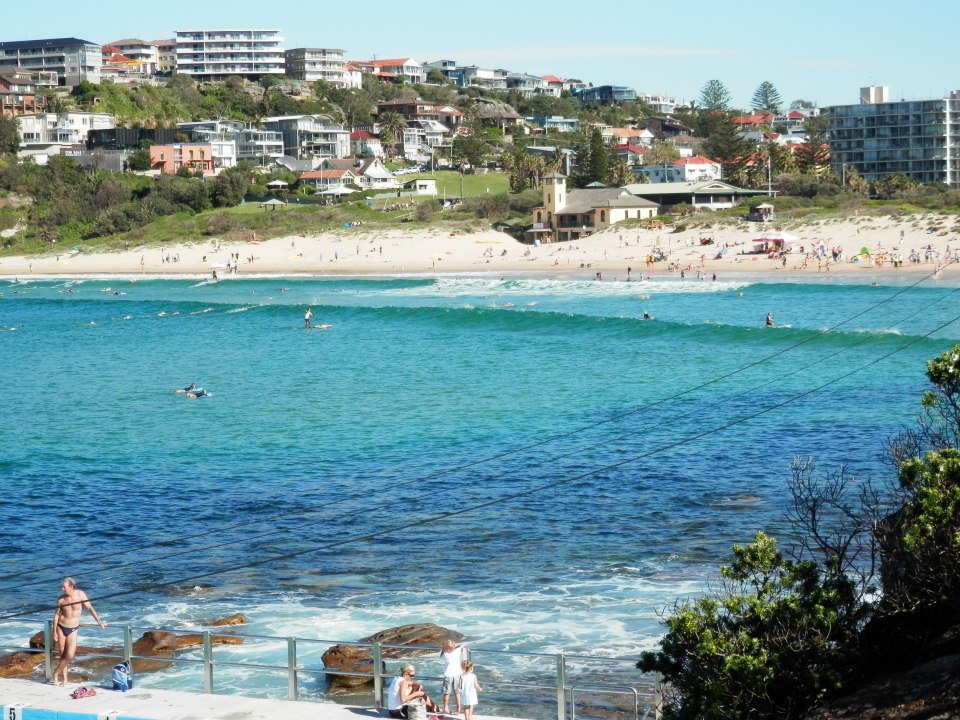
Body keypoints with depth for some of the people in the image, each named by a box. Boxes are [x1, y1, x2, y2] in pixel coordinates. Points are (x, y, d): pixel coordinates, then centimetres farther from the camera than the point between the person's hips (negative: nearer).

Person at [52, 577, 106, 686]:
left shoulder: (80, 594, -9)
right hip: (61, 628, 1)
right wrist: (54, 633, -1)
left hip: (73, 629, -1)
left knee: (69, 656, -10)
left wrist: (99, 621, -4)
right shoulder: (61, 599, -6)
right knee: (63, 654, 5)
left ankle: (56, 674, 9)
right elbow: (56, 615, 0)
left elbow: (90, 608, -1)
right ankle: (64, 678, 17)